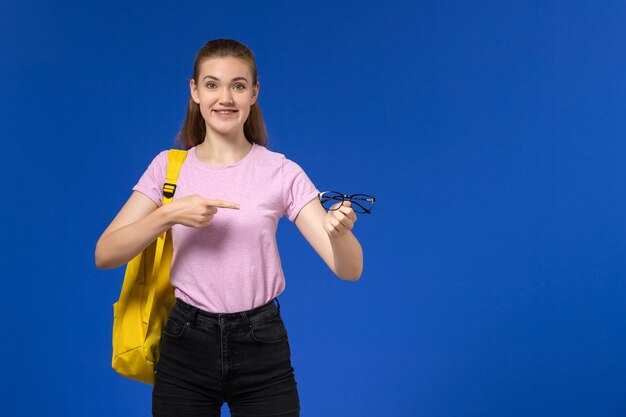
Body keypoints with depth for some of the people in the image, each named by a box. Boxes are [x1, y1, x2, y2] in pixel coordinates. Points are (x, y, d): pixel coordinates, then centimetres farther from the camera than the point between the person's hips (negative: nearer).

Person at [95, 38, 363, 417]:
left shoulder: (283, 173, -4)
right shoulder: (169, 167, 0)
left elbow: (349, 270, -11)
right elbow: (105, 255, -8)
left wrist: (340, 232, -33)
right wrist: (170, 214, -23)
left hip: (262, 347, -1)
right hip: (186, 346, 1)